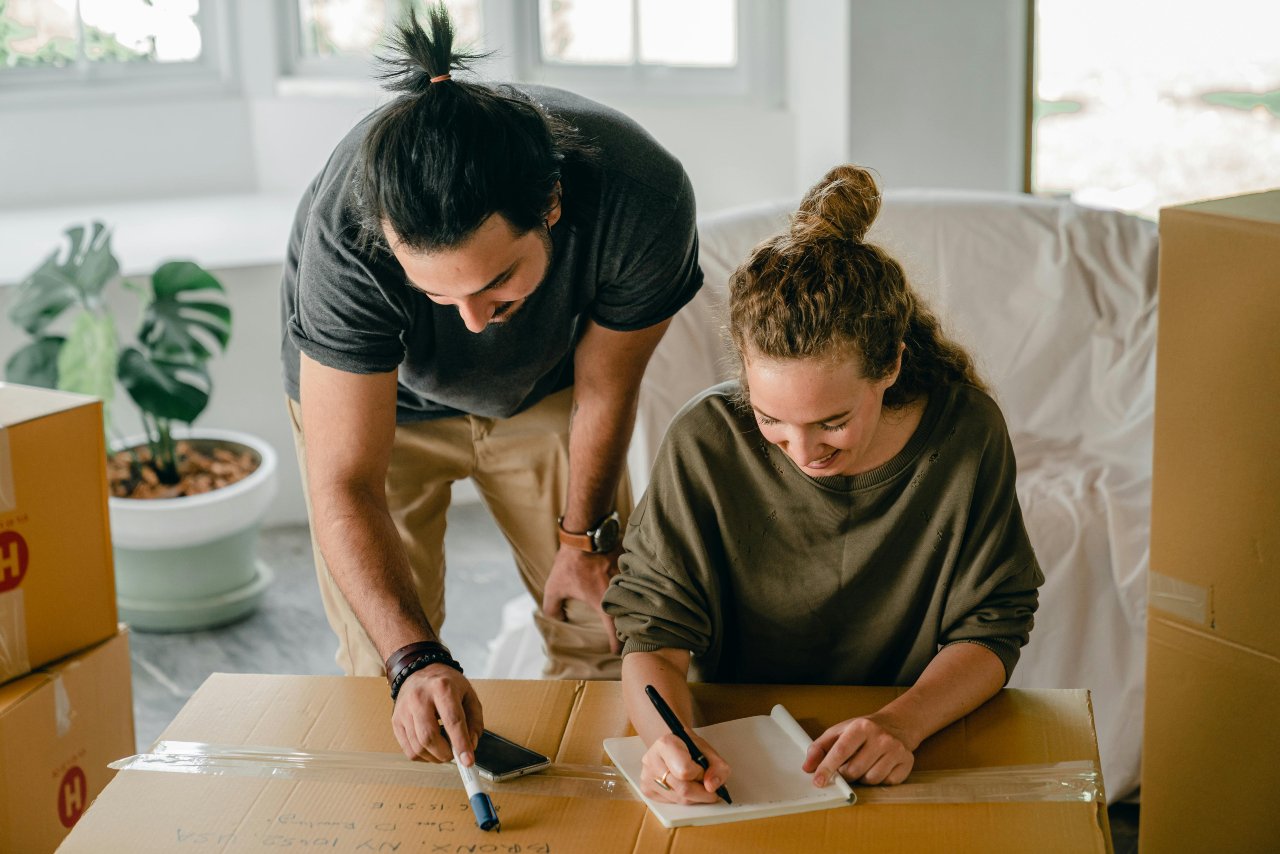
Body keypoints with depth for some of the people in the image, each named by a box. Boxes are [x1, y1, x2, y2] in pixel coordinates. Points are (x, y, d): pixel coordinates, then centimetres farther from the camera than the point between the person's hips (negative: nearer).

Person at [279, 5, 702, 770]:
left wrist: (584, 538, -3)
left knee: (604, 630, 2)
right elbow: (344, 485, -38)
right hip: (378, 397, -1)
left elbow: (605, 388, -18)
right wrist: (414, 661, -51)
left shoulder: (644, 199, -38)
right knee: (381, 671, -6)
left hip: (542, 387, 2)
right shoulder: (345, 233, -42)